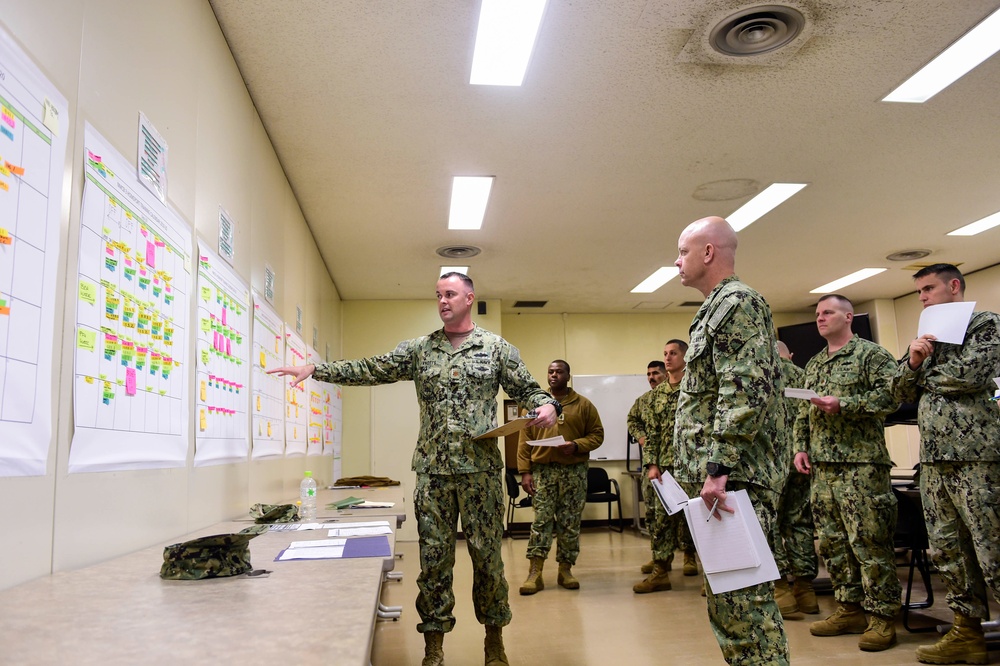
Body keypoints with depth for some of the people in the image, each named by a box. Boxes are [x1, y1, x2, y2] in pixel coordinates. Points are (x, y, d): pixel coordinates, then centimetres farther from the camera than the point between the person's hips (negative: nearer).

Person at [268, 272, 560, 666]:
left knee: (487, 554, 6)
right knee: (433, 556, 5)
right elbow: (371, 370, 6)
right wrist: (315, 370, -2)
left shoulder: (496, 348, 5)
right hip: (432, 470, 2)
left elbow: (527, 389, 6)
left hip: (480, 469, -1)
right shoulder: (419, 349, 10)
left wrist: (546, 405, -16)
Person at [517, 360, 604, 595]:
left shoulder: (583, 405, 4)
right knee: (541, 520, -2)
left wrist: (576, 446, -15)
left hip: (574, 471, 0)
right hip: (542, 470, 0)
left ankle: (566, 569, 17)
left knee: (570, 523, 5)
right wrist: (525, 471, -5)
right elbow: (524, 440, 3)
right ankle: (535, 573, 1)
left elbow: (597, 435, 4)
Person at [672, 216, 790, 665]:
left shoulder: (737, 303, -10)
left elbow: (745, 392, -22)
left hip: (736, 478, -11)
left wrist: (719, 468, -25)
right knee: (730, 597, 16)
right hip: (726, 476, 11)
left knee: (740, 597, -6)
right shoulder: (719, 308, 21)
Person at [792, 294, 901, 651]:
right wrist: (801, 446, 10)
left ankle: (883, 616, 5)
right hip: (823, 464, 7)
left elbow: (890, 394, -14)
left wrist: (842, 404, -19)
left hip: (861, 462, -7)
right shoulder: (814, 364, 19)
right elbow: (803, 412, 21)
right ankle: (849, 609, 20)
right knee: (832, 540, 9)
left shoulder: (871, 353, -1)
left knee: (869, 541, -5)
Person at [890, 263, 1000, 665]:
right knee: (948, 549, 10)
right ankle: (967, 631, 19)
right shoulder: (927, 337, 21)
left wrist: (926, 375, 1)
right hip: (933, 458, 7)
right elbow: (901, 393, 15)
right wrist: (912, 362, -3)